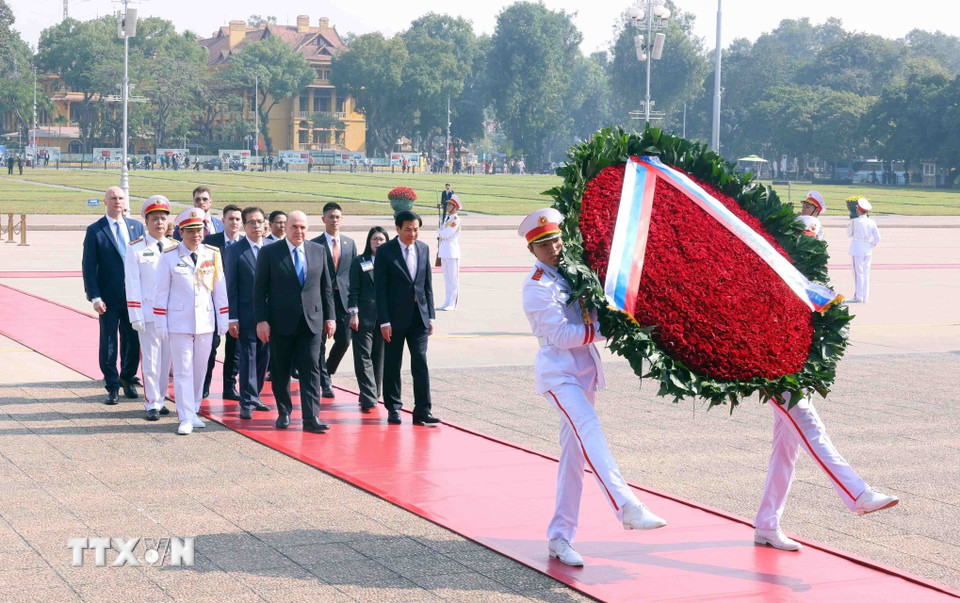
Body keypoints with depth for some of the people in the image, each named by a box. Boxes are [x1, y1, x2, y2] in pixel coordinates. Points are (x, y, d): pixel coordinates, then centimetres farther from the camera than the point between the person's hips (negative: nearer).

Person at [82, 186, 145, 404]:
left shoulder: (137, 227, 8)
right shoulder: (95, 230, -2)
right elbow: (88, 266, -5)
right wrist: (95, 297, -13)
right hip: (109, 297, -3)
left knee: (134, 341, 8)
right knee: (108, 344, 3)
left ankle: (127, 379, 28)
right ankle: (112, 386, 14)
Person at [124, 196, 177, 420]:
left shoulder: (174, 247, 9)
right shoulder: (135, 248, -2)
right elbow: (132, 284, -4)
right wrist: (136, 316, -10)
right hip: (148, 314, -4)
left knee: (166, 359, 8)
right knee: (150, 360, -2)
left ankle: (160, 400, 19)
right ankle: (151, 404, 7)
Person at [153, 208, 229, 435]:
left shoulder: (213, 254, 3)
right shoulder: (170, 257, -3)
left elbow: (220, 289, 8)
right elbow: (161, 293, 0)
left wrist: (223, 321, 7)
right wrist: (161, 325, -3)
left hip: (205, 321, 3)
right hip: (179, 322, -3)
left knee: (200, 369, 10)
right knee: (183, 370, -3)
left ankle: (193, 411, 24)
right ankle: (186, 418, 0)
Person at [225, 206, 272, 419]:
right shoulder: (234, 251, -2)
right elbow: (231, 287, -4)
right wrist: (232, 318, -10)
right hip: (246, 314, -4)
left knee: (264, 357, 10)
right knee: (248, 358, -3)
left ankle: (254, 396, 24)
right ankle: (247, 403, 2)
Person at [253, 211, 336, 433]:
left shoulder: (318, 251, 8)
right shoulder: (269, 252, -1)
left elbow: (326, 287, 12)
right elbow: (259, 289, -2)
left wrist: (330, 316, 7)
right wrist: (261, 321, -9)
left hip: (312, 321, 2)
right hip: (281, 322, -2)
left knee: (311, 369, -4)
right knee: (281, 371, 7)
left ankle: (311, 418, -6)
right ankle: (284, 413, 21)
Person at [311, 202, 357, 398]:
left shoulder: (350, 243, 11)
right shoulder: (315, 244, -3)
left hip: (343, 299, 4)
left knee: (344, 341, 2)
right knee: (320, 342, 1)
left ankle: (326, 372, 25)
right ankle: (325, 382, 10)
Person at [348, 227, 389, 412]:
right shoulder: (359, 262, 5)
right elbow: (353, 290, 2)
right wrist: (354, 313, -7)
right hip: (364, 318, -2)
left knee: (379, 358, 6)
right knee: (363, 357, -7)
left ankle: (373, 395, 15)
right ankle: (369, 398, -10)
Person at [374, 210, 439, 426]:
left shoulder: (423, 249, 8)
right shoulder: (385, 251, -6)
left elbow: (428, 284, 12)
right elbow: (380, 288, -8)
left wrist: (430, 315, 7)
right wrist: (384, 321, -13)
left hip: (419, 316, 3)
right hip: (395, 317, -3)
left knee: (420, 361, -4)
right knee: (392, 365, 5)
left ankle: (422, 411, -3)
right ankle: (393, 409, 17)